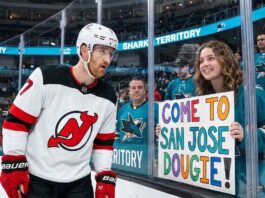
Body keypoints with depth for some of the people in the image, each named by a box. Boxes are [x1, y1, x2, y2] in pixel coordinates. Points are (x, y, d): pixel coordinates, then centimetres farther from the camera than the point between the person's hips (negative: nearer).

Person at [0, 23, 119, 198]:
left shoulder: (108, 97, -1)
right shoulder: (46, 78, -15)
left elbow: (104, 142, 8)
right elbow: (16, 122, -11)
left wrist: (105, 178, 4)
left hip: (79, 182, 4)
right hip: (35, 178, -3)